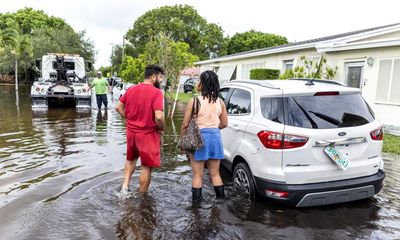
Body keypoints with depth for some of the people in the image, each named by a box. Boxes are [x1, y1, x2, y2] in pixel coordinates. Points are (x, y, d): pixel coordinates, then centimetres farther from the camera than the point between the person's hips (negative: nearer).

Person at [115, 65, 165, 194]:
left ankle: (125, 185, 24)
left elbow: (118, 107, 9)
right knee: (146, 167, 8)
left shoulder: (131, 89, 4)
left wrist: (129, 119, 14)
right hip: (148, 134, -6)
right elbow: (159, 116, -26)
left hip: (131, 131, 7)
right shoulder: (156, 92, -17)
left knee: (131, 159, 30)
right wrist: (162, 128, -8)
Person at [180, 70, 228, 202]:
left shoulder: (195, 101, -13)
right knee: (215, 173, 17)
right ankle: (221, 198, 26)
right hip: (215, 137, 4)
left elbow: (185, 125, -10)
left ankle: (196, 201, 17)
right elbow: (224, 124, 8)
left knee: (197, 175, 8)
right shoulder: (220, 101, 1)